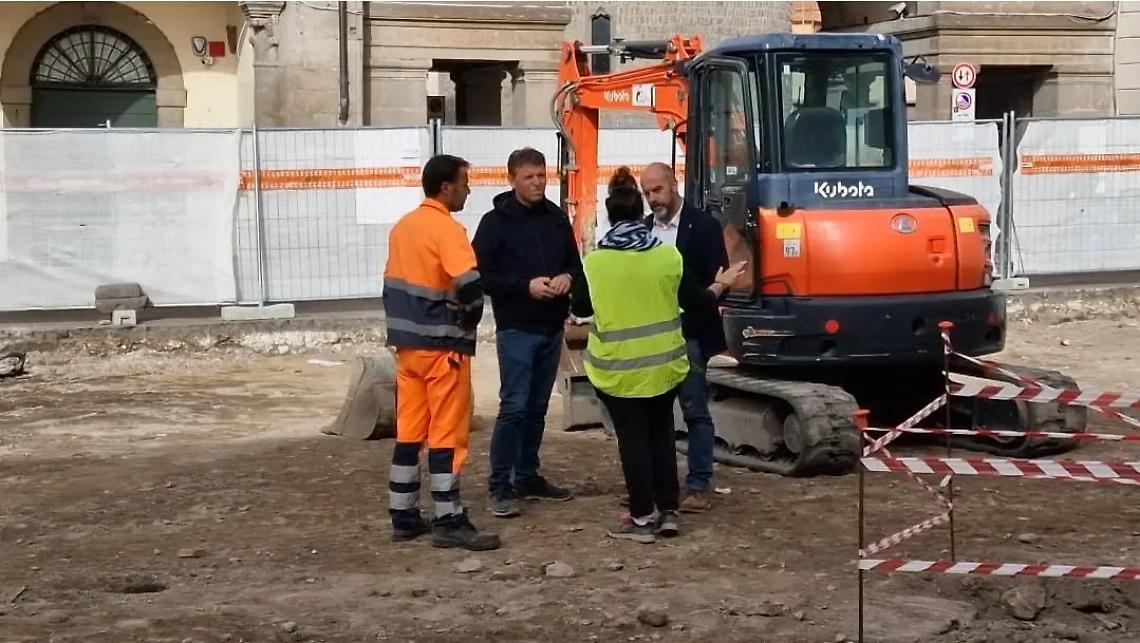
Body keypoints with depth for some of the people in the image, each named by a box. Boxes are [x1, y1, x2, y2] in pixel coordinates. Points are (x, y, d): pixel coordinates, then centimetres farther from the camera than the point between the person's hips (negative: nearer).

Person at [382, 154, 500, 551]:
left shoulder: (402, 227, 12)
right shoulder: (446, 228, -15)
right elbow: (470, 283, -26)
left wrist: (404, 326, 17)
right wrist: (470, 319, -8)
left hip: (407, 343, 8)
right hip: (442, 346, -8)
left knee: (409, 431, 12)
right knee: (446, 433, -3)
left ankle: (403, 516, 16)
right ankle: (449, 522, -1)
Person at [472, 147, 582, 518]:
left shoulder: (557, 218, 11)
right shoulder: (496, 221, -5)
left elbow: (575, 263, 18)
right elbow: (482, 275, -10)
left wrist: (568, 277, -6)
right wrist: (526, 286, -21)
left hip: (552, 328, 6)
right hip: (516, 329, -5)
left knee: (537, 408, 12)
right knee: (514, 407, -9)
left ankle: (528, 477, 21)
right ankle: (500, 485, -4)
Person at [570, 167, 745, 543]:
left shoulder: (595, 261, -10)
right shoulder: (667, 254, -4)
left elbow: (580, 308, 4)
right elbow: (697, 303, 4)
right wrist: (721, 285, 23)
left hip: (617, 368, -3)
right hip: (664, 363, 3)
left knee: (632, 439, 5)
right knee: (661, 434, 16)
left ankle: (643, 518, 7)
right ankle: (668, 512, 18)